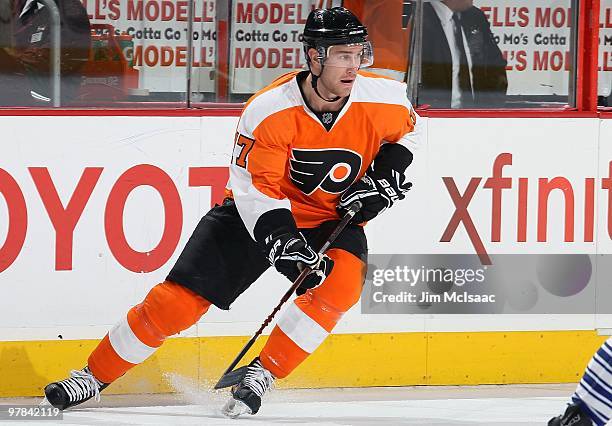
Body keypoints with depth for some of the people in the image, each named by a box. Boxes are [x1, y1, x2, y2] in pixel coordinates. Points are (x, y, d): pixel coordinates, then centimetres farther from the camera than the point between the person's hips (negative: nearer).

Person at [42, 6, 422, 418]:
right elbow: (255, 186, -22)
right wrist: (282, 242, -33)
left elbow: (408, 129, 7)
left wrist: (385, 176, -9)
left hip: (334, 218, 2)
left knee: (343, 281, -31)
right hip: (258, 214, -2)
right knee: (178, 301, -7)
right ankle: (94, 376, 10)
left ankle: (262, 374, -15)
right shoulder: (268, 110, -26)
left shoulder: (384, 98, -18)